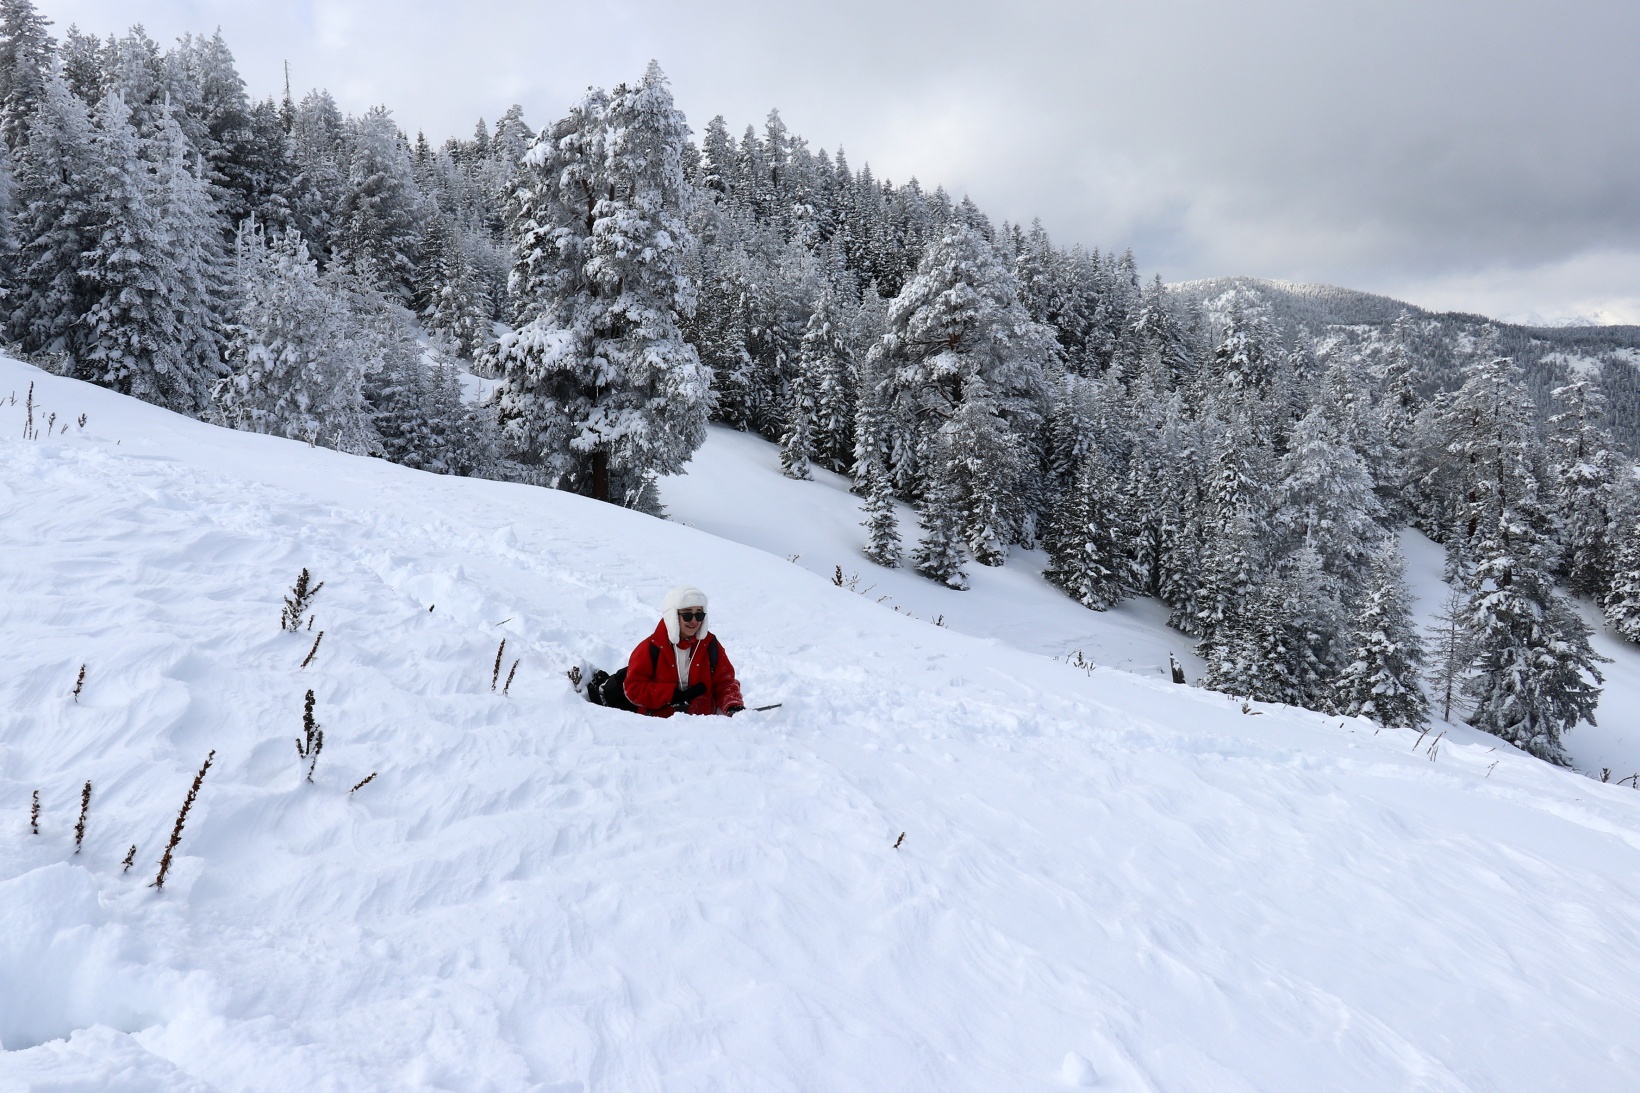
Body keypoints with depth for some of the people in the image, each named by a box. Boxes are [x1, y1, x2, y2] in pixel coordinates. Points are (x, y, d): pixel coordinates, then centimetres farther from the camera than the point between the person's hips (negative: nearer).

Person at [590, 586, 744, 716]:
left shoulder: (710, 646, 5)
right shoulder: (651, 648, -4)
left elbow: (724, 682, 6)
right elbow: (634, 688, -7)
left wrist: (734, 707, -14)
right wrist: (674, 695, -15)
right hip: (655, 717, -3)